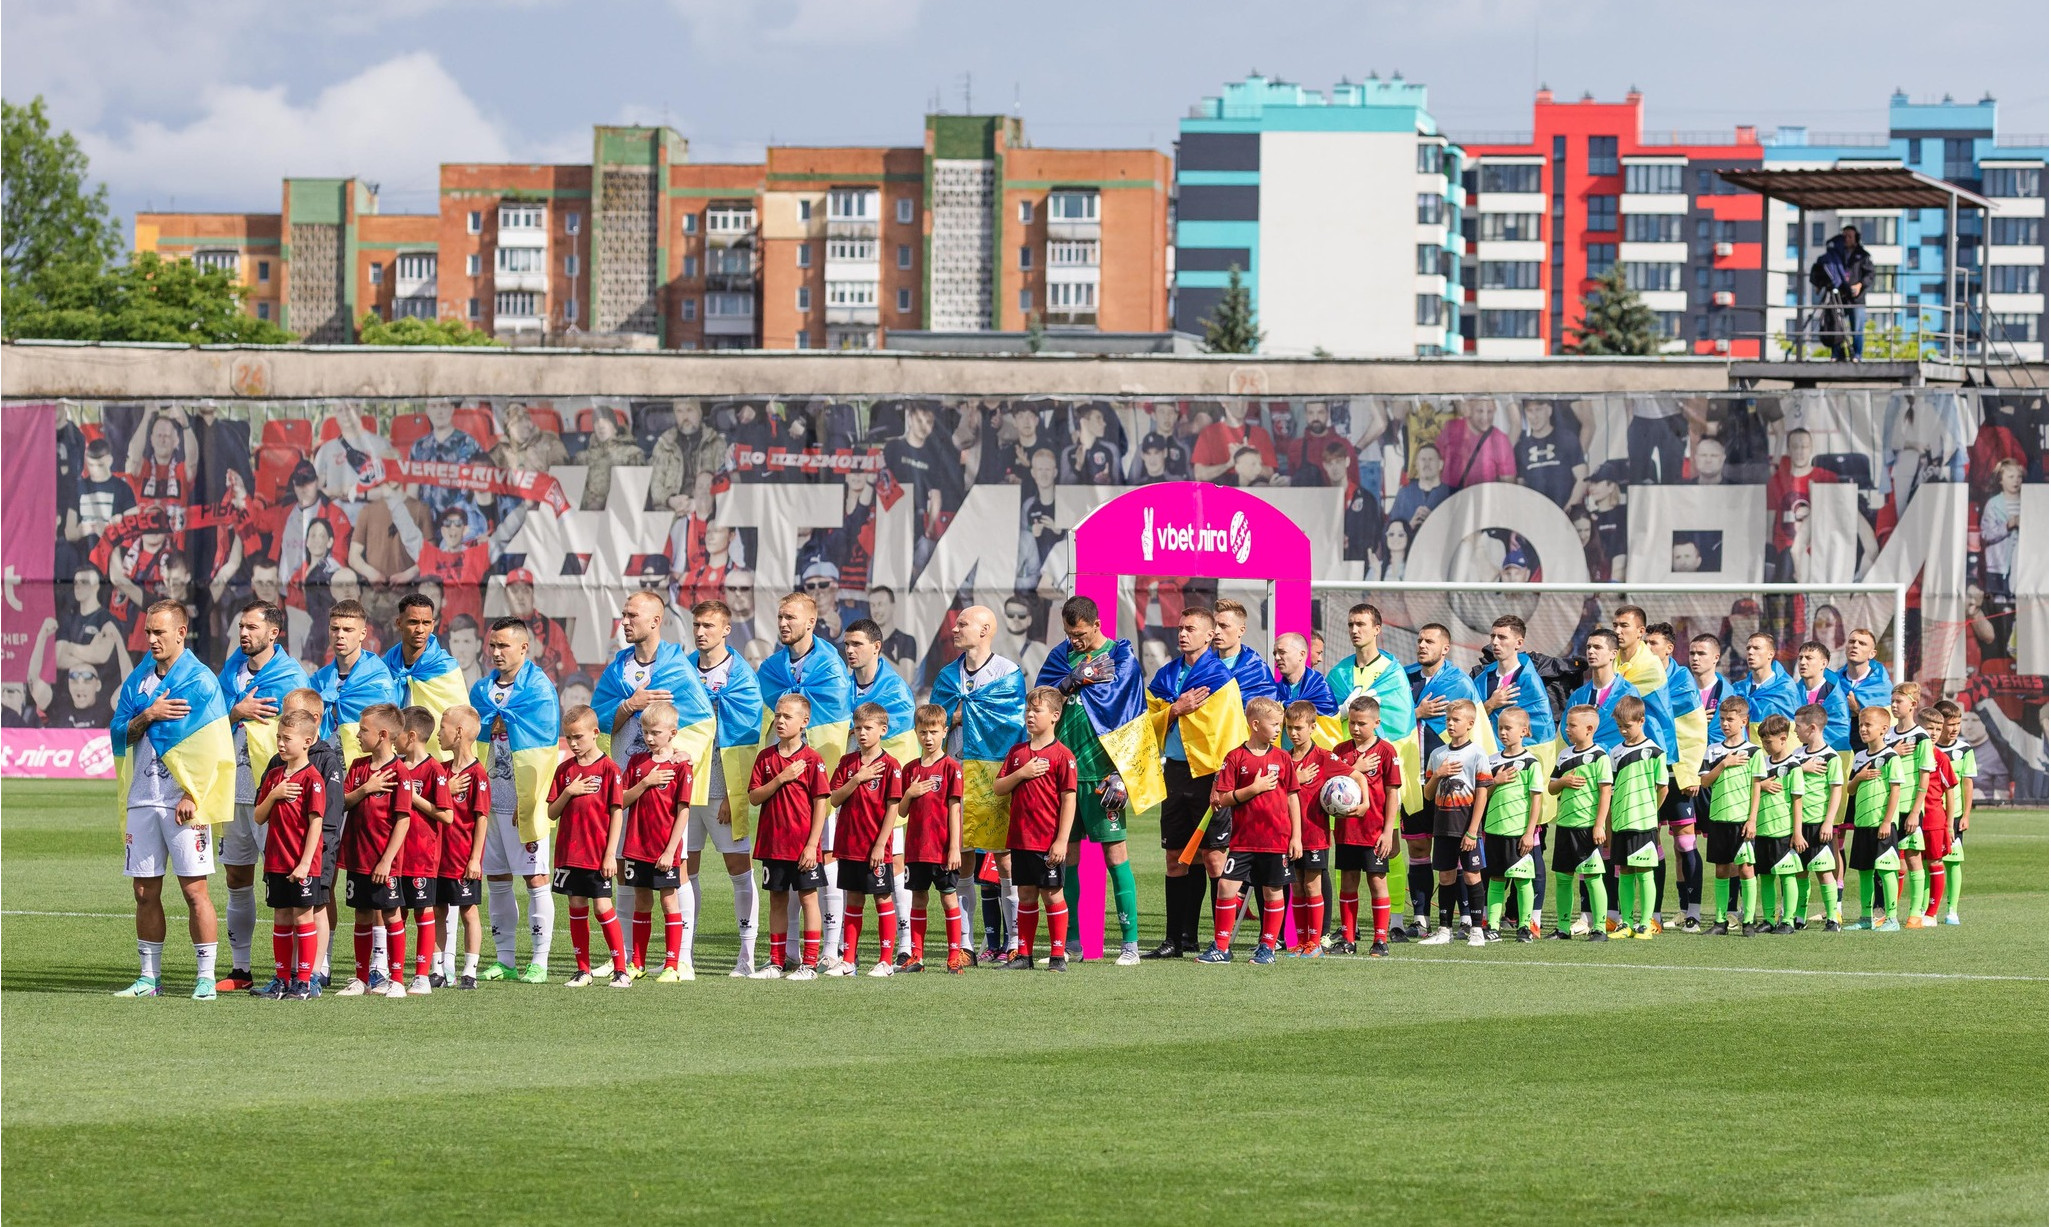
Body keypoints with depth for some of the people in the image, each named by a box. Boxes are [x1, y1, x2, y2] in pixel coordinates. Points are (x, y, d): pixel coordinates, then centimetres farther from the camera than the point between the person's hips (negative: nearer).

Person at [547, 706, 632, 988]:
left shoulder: (608, 768, -6)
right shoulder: (564, 770, 8)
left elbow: (617, 813, -7)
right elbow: (552, 813, 8)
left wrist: (610, 854, -11)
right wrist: (568, 792, -10)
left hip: (598, 854, -5)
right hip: (569, 851, 5)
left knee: (602, 906, -6)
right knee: (577, 906, 7)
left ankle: (621, 969, 1)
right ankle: (583, 970, 14)